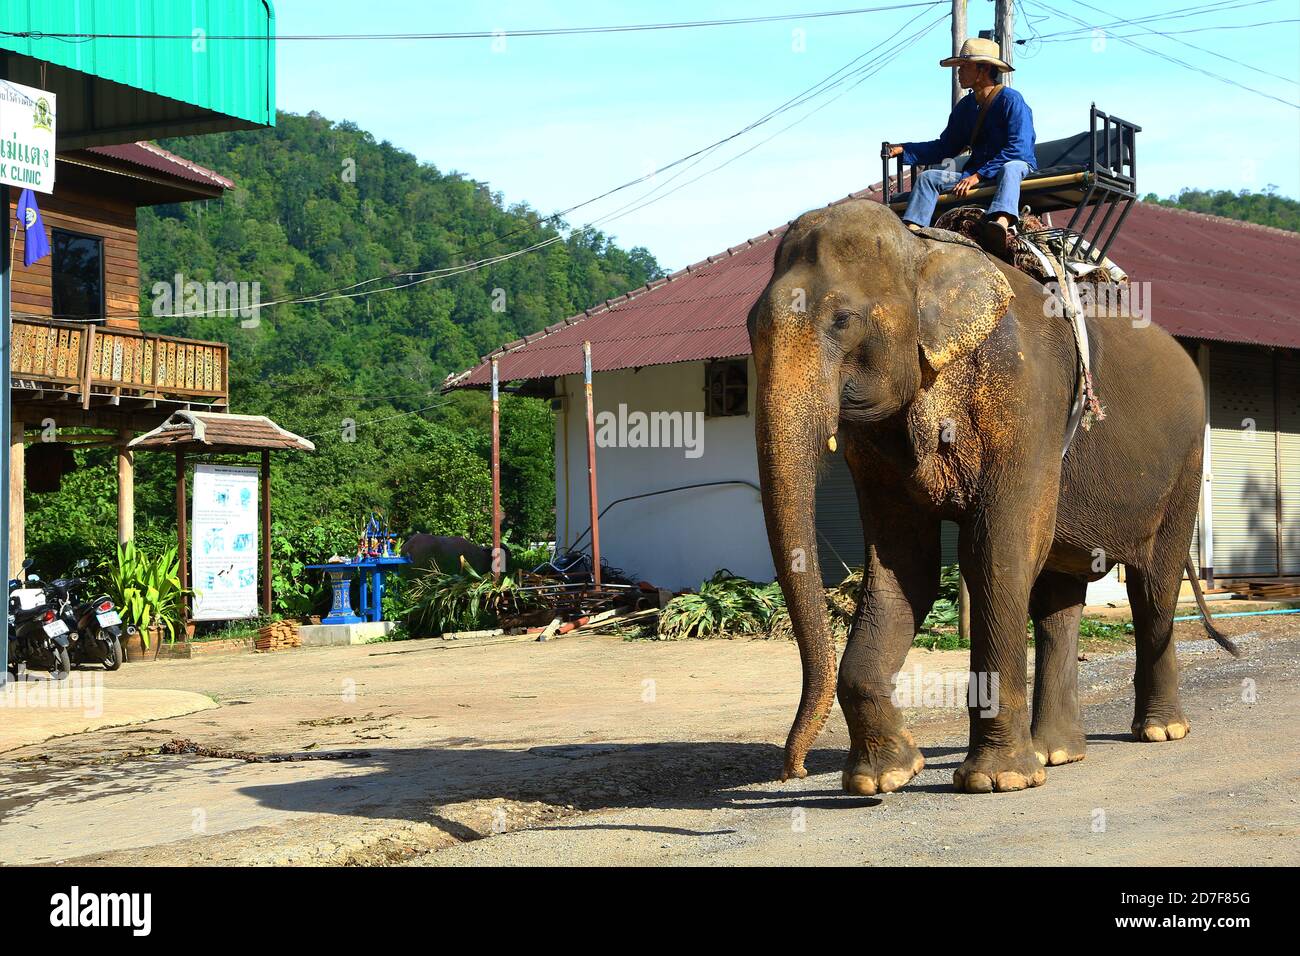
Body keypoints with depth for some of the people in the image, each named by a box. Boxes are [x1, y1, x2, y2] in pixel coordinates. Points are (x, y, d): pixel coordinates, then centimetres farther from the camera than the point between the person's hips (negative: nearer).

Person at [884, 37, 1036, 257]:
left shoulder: (1011, 100, -10)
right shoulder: (965, 107, 12)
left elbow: (1018, 149, -20)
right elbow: (944, 147, 17)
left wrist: (978, 176, -26)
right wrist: (903, 150, 5)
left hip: (1018, 167, -7)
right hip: (976, 173, 7)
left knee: (1009, 169, -41)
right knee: (928, 177, -9)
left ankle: (1001, 225, -70)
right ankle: (911, 230, -33)